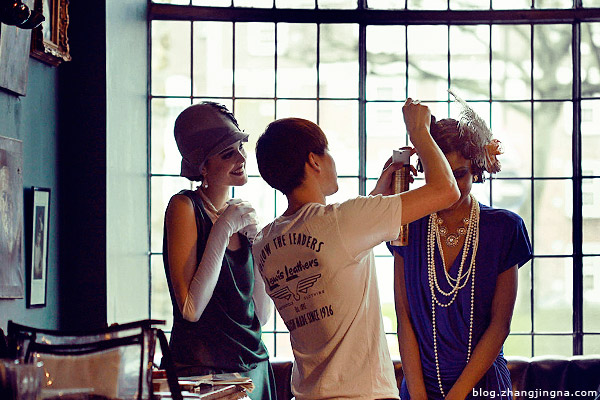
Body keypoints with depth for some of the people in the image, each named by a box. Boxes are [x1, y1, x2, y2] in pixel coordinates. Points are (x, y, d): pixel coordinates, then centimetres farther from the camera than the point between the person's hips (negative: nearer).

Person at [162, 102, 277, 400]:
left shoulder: (240, 214, 10)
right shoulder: (185, 206, -9)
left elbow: (261, 316, 9)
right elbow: (190, 309, -18)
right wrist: (223, 229, -16)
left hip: (253, 366, 6)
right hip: (202, 371, -6)